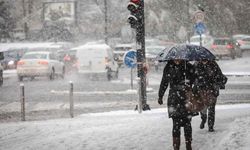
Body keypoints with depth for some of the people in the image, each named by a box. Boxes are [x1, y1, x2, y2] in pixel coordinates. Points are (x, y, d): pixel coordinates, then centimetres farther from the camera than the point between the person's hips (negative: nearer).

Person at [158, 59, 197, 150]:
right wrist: (160, 96, 17)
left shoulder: (188, 67, 2)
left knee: (187, 123, 3)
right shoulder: (168, 68, 3)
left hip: (187, 98, 0)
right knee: (176, 124, -5)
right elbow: (164, 83, 13)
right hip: (174, 99, 0)